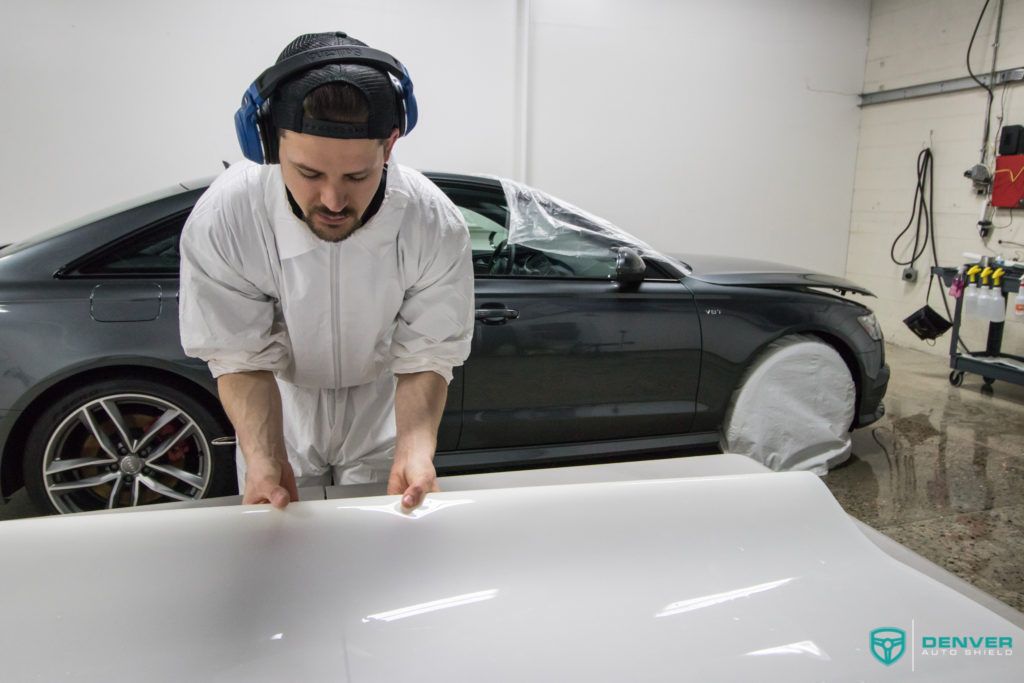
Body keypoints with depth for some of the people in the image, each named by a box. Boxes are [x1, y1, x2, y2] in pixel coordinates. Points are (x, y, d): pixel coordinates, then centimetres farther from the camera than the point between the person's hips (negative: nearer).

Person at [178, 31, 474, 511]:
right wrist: (265, 459, -36)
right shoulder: (218, 224, -30)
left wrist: (415, 448, -39)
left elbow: (425, 359, -22)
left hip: (382, 411, 0)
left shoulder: (436, 228, -30)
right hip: (281, 406, 0)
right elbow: (243, 360, -20)